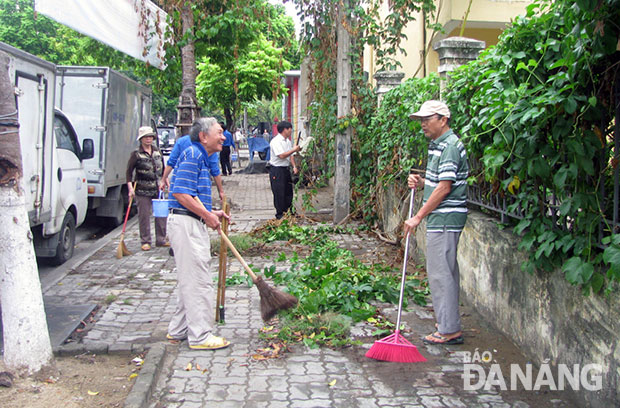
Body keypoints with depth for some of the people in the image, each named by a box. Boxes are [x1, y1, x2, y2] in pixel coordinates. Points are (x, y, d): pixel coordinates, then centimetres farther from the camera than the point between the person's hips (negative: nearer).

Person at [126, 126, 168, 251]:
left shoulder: (157, 151, 9)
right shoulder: (136, 154, -5)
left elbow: (163, 169, 20)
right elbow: (129, 172, -4)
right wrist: (130, 188, -13)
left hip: (158, 189, 4)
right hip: (143, 190, -4)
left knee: (161, 214, 5)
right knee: (144, 216, -1)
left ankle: (161, 240, 16)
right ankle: (145, 241, 9)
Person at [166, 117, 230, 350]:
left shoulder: (200, 157, 19)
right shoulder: (192, 155, -13)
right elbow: (181, 193, -22)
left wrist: (211, 213, 11)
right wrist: (207, 216, -15)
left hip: (193, 225, 11)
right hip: (186, 224, -11)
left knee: (190, 279, 17)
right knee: (198, 280, -5)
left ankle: (178, 330, 27)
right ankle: (200, 336, 3)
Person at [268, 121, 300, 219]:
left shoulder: (288, 141, 11)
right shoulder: (276, 141, -17)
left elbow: (290, 155, 13)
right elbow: (282, 155, -26)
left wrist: (294, 166, -1)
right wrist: (294, 150, -19)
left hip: (285, 169, 9)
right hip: (277, 171, -9)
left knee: (288, 191, 13)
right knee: (279, 193, -2)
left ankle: (287, 212, 25)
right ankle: (280, 214, 9)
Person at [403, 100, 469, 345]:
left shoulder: (450, 146, -15)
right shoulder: (438, 145, 17)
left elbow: (445, 187, -20)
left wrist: (419, 217, -17)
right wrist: (422, 183, 4)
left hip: (445, 218, -11)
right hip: (442, 218, 11)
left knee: (440, 272, -7)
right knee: (446, 270, 15)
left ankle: (449, 330, 0)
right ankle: (449, 324, 24)